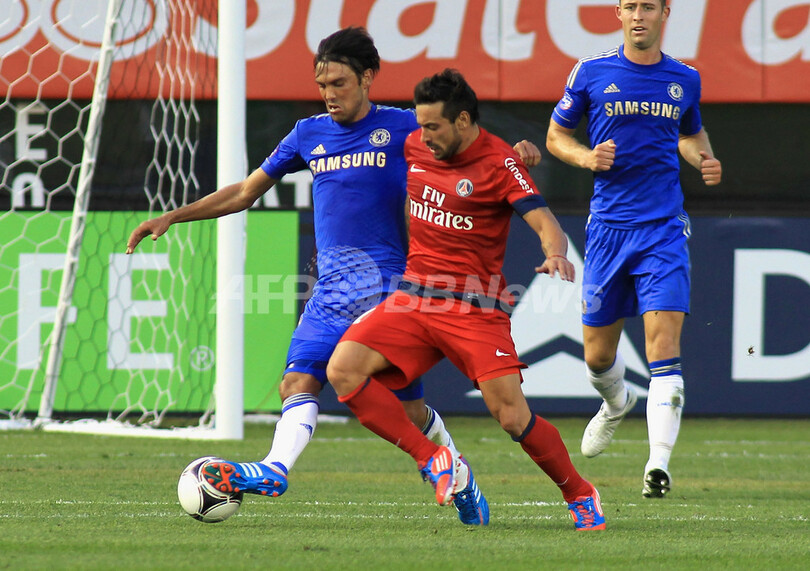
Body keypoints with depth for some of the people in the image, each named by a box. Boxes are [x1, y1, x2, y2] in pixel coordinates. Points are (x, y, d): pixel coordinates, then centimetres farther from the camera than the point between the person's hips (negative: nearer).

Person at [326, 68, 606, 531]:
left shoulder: (500, 162, -9)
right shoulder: (415, 146, 7)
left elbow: (544, 222, -18)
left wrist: (556, 255, -39)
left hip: (476, 309, -5)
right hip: (415, 297, 5)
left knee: (513, 416, -15)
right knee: (342, 370, -16)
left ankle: (581, 496, 10)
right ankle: (433, 460, -7)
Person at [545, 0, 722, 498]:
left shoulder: (685, 80, 7)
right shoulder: (592, 73, 1)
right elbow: (556, 136, 10)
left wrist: (706, 161, 4)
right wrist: (587, 157, -10)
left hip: (664, 228, -1)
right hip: (608, 227, 1)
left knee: (664, 345, -15)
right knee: (597, 354, 8)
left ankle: (659, 461, -19)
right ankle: (617, 402, 43)